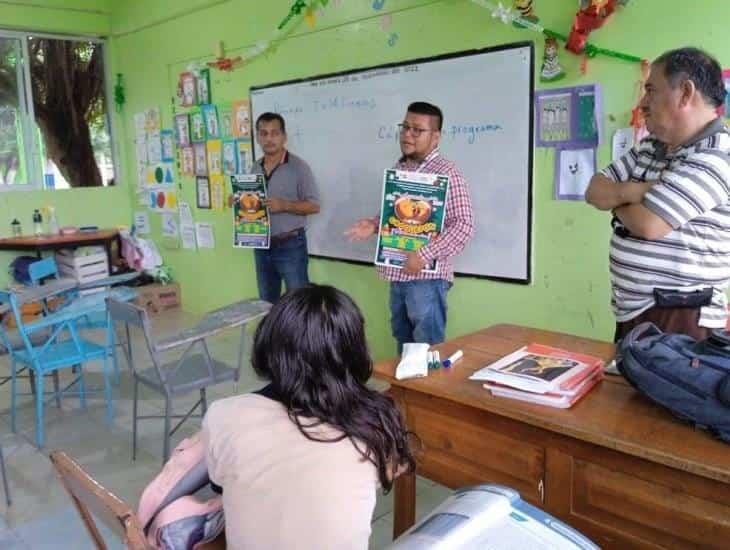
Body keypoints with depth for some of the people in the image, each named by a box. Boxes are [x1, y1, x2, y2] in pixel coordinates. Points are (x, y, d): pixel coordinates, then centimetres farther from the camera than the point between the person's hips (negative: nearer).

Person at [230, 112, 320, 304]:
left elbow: (314, 205, -10)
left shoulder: (298, 166, -8)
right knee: (266, 303, 15)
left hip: (290, 245, -6)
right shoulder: (255, 168, 9)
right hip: (261, 246, 6)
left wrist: (284, 205, -23)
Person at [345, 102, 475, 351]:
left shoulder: (446, 172, -12)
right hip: (399, 275, 8)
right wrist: (374, 224, 5)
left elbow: (464, 225, -18)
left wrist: (425, 255, -23)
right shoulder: (399, 168, 13)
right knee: (403, 344, 18)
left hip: (426, 277, -8)